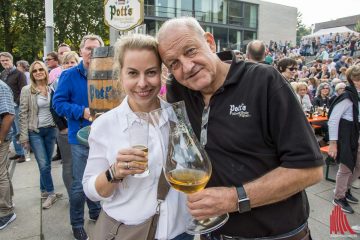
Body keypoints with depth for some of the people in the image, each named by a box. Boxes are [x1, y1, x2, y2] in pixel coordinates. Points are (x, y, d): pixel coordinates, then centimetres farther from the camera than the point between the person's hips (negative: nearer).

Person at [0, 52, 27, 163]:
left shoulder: (19, 74, -5)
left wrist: (16, 103, -17)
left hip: (16, 106, -6)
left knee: (19, 131, -3)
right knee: (13, 132, 10)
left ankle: (23, 154, 4)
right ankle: (18, 152, 19)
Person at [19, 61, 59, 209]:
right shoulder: (27, 90, -6)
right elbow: (23, 115, -7)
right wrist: (24, 137, -9)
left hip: (51, 130, 3)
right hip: (35, 132, -3)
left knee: (46, 164, 11)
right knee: (44, 165, -5)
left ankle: (44, 190, 29)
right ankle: (51, 193, 11)